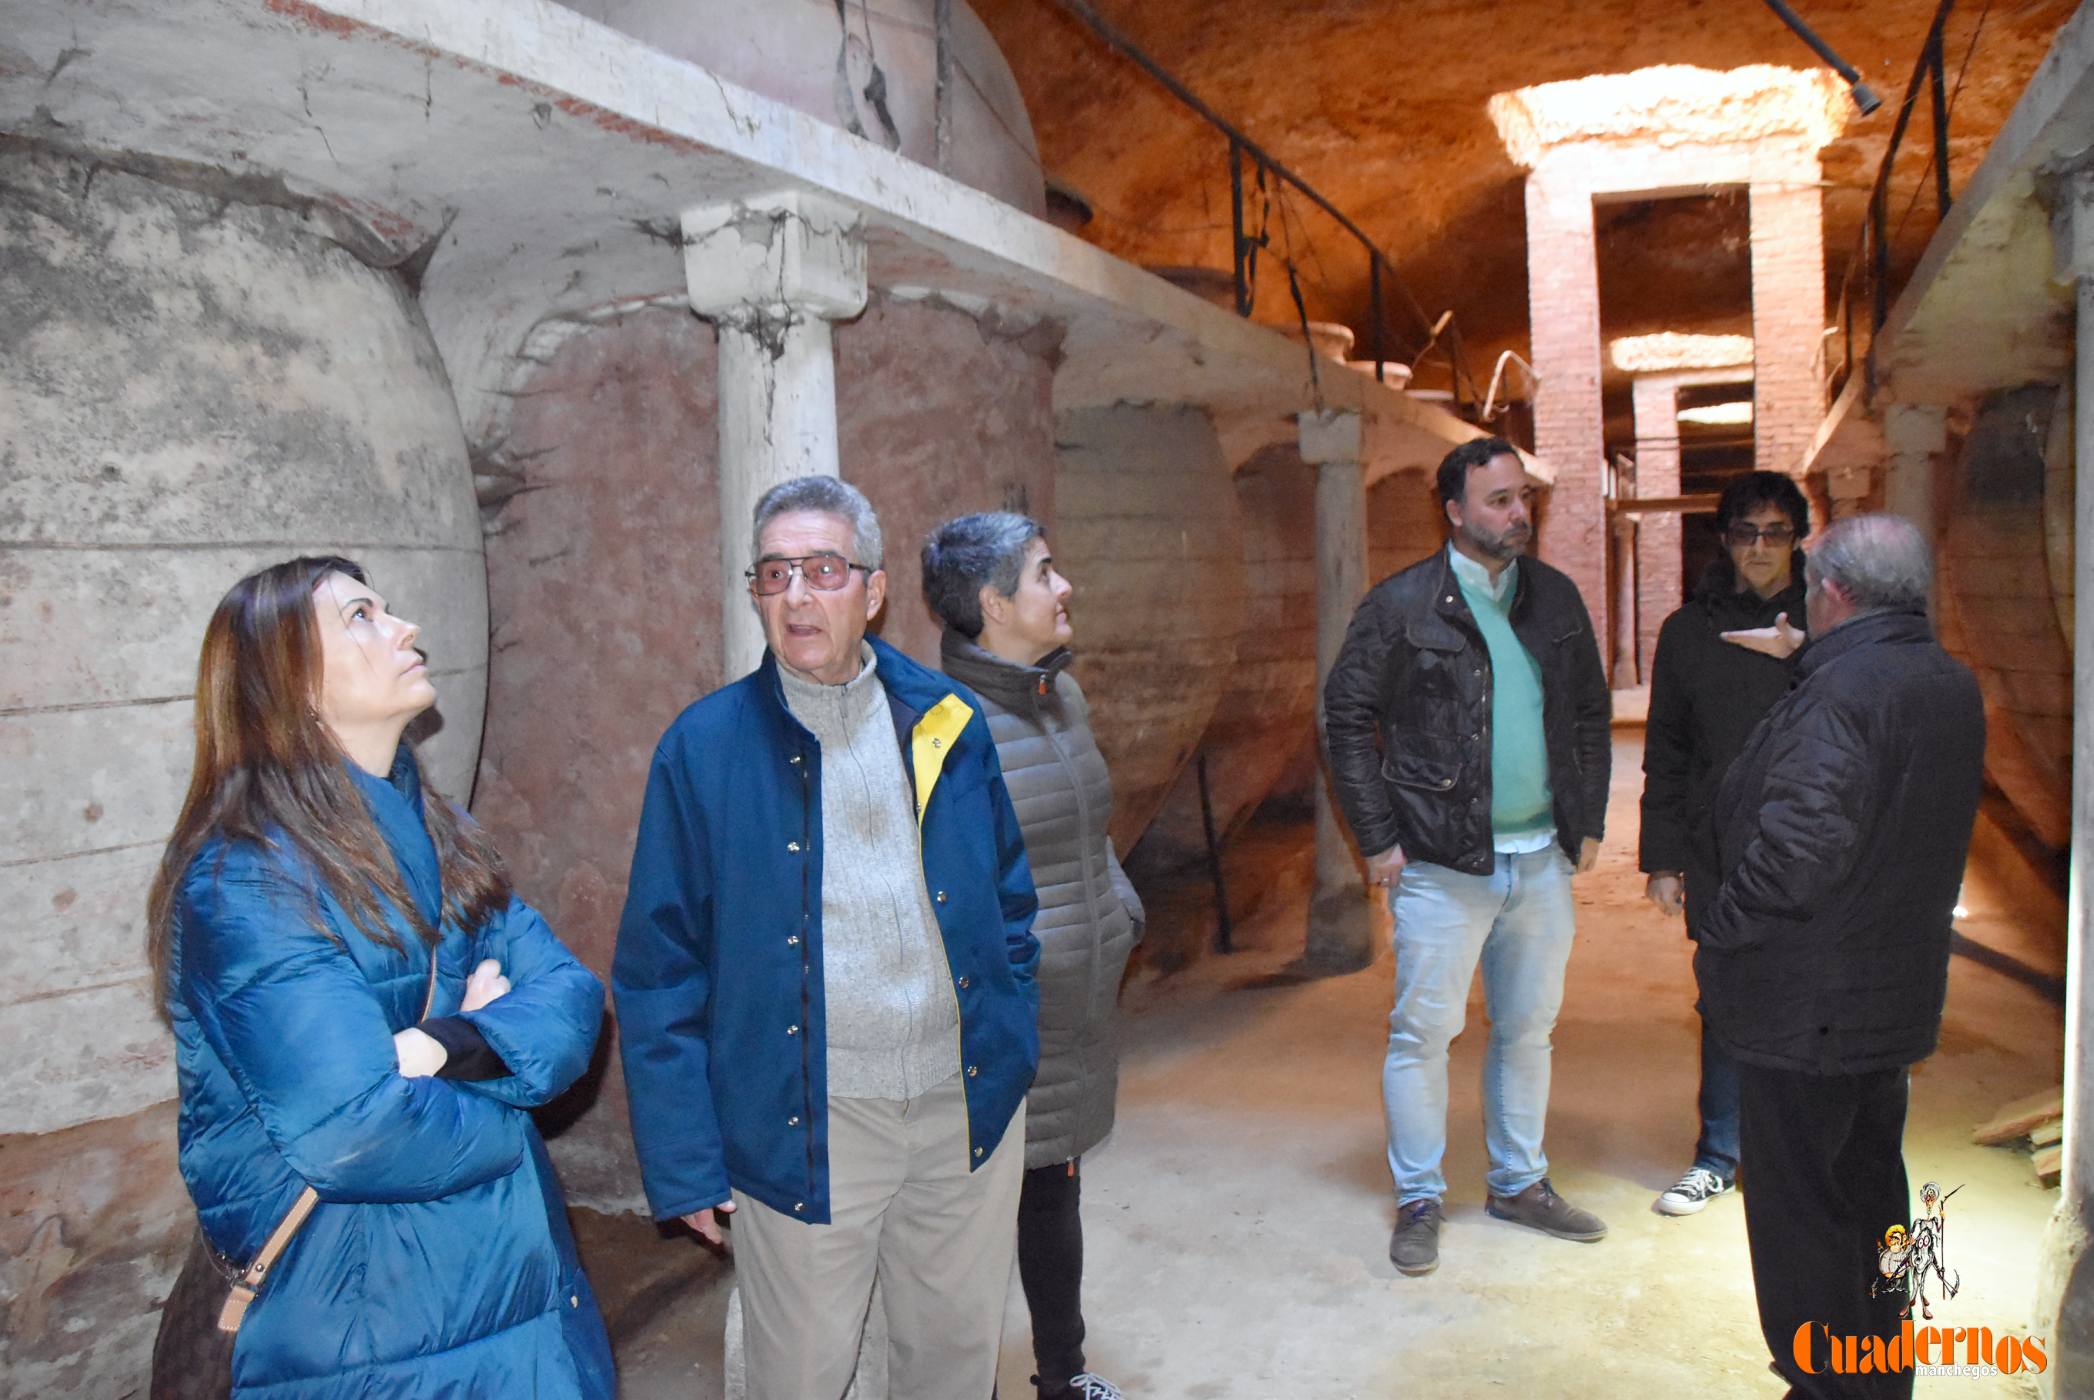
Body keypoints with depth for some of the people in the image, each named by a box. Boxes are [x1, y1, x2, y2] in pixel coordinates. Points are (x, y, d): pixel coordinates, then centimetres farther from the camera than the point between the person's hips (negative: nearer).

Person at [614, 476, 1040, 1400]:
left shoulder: (949, 722, 1)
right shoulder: (704, 747, -7)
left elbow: (1010, 900, 10)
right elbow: (659, 970, -5)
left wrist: (1010, 1053, 5)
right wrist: (683, 1163, -6)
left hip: (968, 1106, 3)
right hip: (806, 1126, -2)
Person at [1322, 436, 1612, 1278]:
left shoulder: (1556, 598, 9)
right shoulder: (1401, 605, -7)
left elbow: (1590, 714, 17)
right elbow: (1347, 719, -4)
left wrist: (1589, 820, 10)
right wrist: (1378, 838, -8)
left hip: (1542, 857, 5)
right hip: (1442, 861, -5)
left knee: (1528, 1029, 15)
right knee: (1423, 1030, 2)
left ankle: (1520, 1183, 32)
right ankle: (1418, 1201, 18)